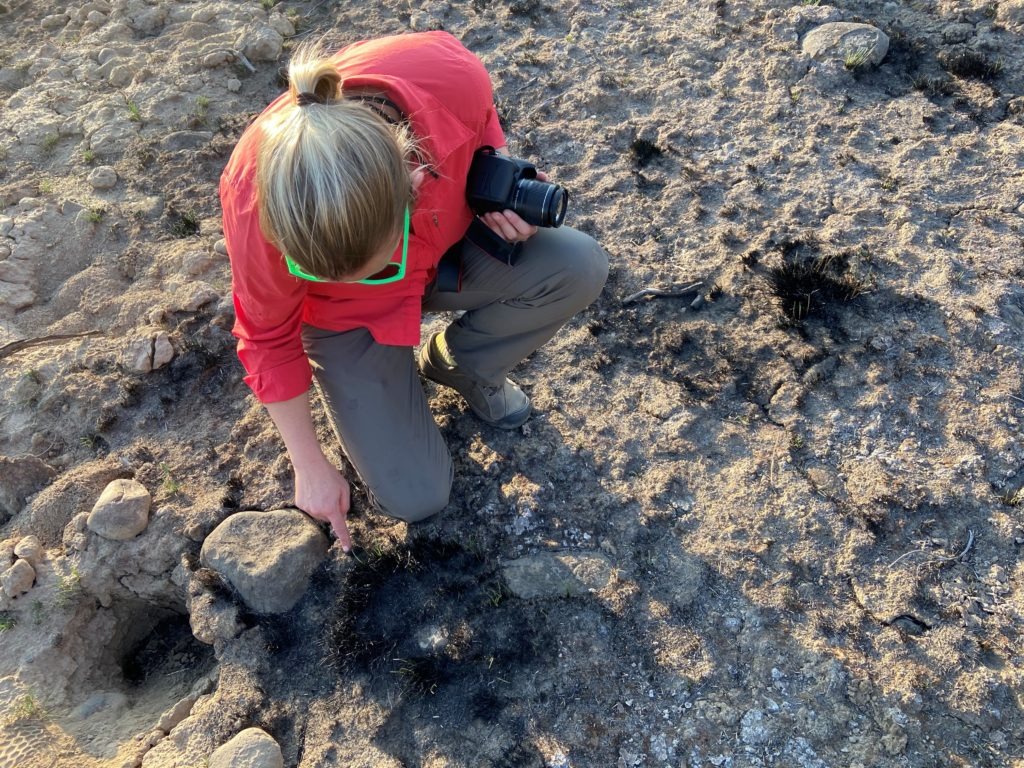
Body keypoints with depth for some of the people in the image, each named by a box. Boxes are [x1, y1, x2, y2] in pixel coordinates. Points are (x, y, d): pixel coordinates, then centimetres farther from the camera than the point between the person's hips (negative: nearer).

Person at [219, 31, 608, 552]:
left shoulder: (449, 74, -35)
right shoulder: (256, 205, -36)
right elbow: (268, 340, -16)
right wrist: (311, 467, -10)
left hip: (446, 247, 3)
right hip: (345, 315, -2)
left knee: (581, 266, -23)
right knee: (415, 498, -11)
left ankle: (458, 365, 4)